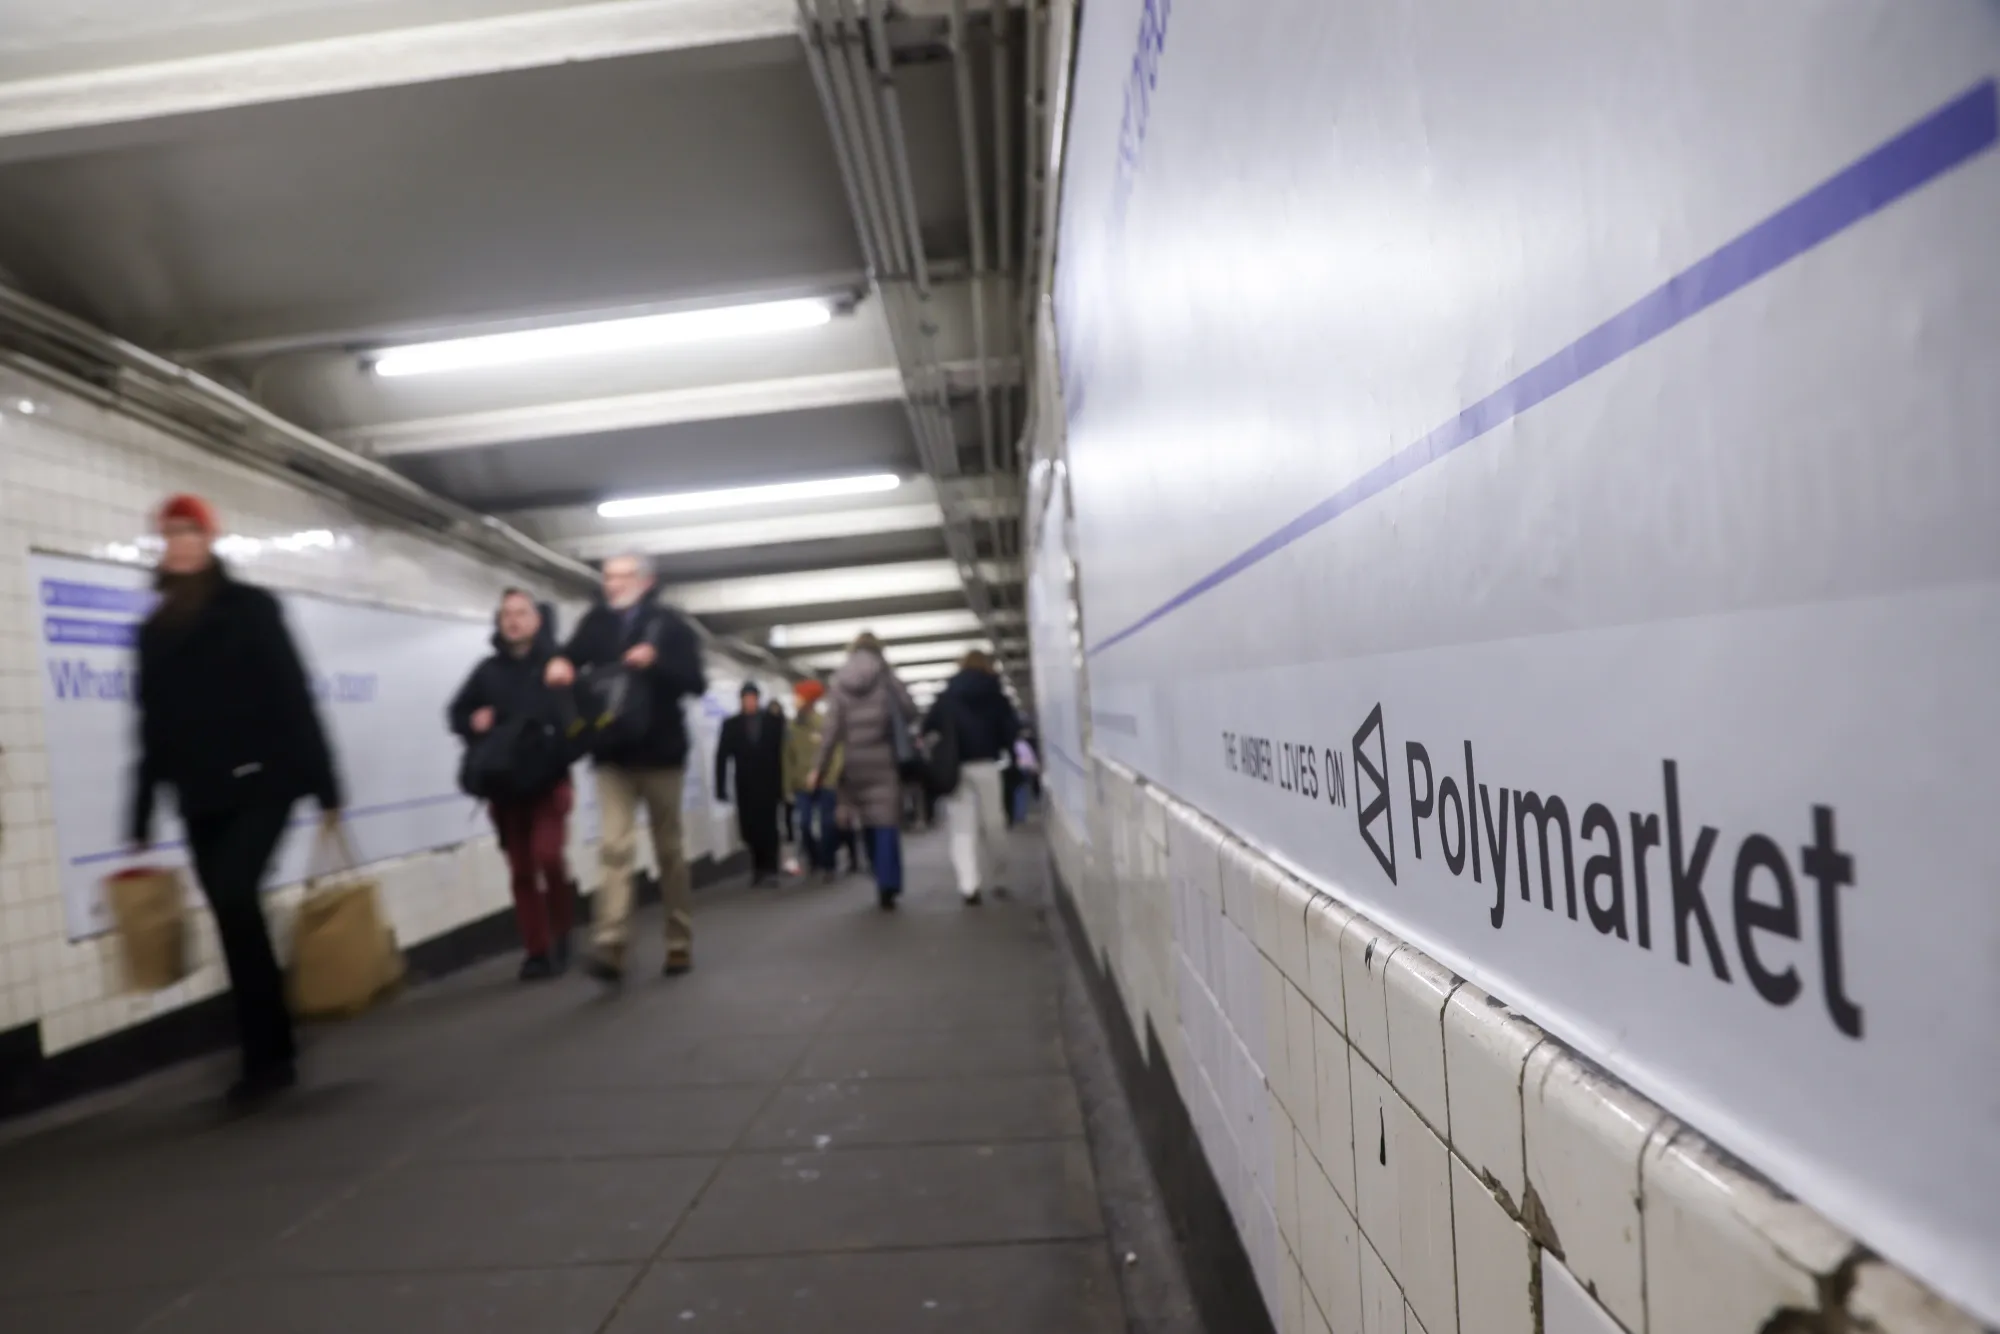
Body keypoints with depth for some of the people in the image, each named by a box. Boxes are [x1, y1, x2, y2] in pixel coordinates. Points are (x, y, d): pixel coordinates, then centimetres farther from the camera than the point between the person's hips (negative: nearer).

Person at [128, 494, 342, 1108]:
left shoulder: (250, 607, 1)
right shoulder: (155, 628, 14)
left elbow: (293, 698, -5)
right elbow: (153, 728, 16)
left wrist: (324, 785, -10)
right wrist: (141, 820, 14)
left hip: (260, 784, -5)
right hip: (201, 799, 5)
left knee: (235, 900, -19)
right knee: (234, 920, 6)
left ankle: (264, 1054, -4)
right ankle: (271, 1055, 15)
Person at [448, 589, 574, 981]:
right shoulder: (489, 670, 8)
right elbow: (458, 712, 13)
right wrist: (474, 724, -7)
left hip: (549, 780, -4)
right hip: (505, 784, 4)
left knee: (547, 855, -16)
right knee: (521, 871, 7)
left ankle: (561, 932, 8)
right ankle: (537, 951, 16)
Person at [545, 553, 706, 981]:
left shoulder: (669, 624, -1)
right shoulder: (595, 622, 8)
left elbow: (696, 682, -8)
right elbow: (571, 657, 3)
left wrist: (656, 661, -24)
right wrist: (559, 663, -20)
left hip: (661, 754, -1)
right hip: (612, 757, 1)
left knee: (670, 852, 9)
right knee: (614, 848, -12)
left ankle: (680, 943, 20)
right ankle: (610, 945, -17)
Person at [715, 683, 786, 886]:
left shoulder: (775, 721, 2)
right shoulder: (731, 724, 5)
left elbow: (784, 752, -1)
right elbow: (722, 757, 2)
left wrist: (784, 784, -8)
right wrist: (721, 788, -5)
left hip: (769, 785, -1)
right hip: (745, 787, 1)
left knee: (768, 827, -3)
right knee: (749, 829, 0)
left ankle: (769, 869, 5)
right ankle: (760, 868, 13)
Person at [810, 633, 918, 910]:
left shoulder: (839, 683, 5)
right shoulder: (884, 677, -1)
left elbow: (832, 729, -1)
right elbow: (909, 713, -2)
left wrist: (819, 767, 2)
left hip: (854, 763, 3)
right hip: (883, 760, -3)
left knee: (869, 824, 13)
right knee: (887, 823, -3)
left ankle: (884, 883, 21)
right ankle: (887, 887, -11)